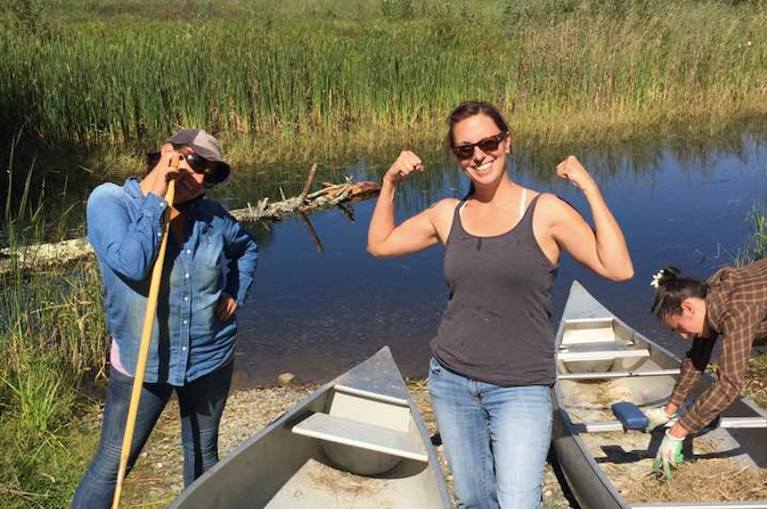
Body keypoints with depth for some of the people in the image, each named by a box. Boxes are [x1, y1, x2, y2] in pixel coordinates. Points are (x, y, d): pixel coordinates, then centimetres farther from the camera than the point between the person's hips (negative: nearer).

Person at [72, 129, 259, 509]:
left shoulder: (212, 217, -2)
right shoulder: (109, 201, -13)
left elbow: (248, 248, 18)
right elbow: (132, 264, -28)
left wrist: (235, 294, 4)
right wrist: (155, 199, -23)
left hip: (211, 358, 4)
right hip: (141, 361, -3)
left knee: (202, 456, 19)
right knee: (111, 463, 4)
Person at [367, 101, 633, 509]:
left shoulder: (545, 212, -7)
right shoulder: (448, 215, 5)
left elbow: (618, 269, -15)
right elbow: (379, 244, 15)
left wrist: (590, 189, -18)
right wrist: (390, 182, 5)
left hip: (521, 389, -4)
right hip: (451, 381, 4)